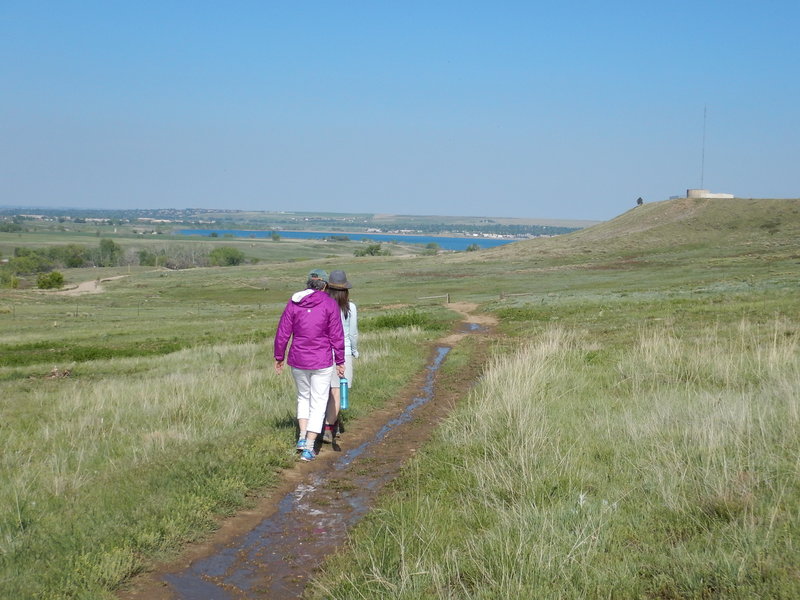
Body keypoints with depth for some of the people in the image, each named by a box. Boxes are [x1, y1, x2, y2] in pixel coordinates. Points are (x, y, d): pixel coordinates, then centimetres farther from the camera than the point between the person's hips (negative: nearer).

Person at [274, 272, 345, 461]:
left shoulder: (293, 303, 0)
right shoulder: (329, 304, -8)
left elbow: (282, 333, 1)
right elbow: (336, 335, -7)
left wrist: (279, 357, 13)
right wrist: (340, 361, 1)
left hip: (298, 360, 3)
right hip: (322, 362, -3)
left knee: (303, 397, 25)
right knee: (318, 404, 7)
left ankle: (302, 437, 14)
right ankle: (309, 448, 4)